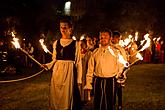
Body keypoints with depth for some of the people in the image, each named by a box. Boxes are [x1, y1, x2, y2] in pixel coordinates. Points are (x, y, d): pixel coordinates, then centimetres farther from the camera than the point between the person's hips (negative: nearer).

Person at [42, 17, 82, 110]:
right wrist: (48, 65, -4)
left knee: (68, 98, 0)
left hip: (69, 72, -3)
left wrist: (79, 79, -3)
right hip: (57, 72, 3)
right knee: (56, 97, 6)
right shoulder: (56, 43, 9)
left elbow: (78, 62, -1)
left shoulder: (75, 44, -1)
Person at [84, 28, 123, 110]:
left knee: (110, 103, 6)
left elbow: (119, 68, 6)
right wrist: (88, 83, 2)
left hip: (110, 81, -1)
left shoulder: (115, 52, 2)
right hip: (98, 81, 1)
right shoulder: (95, 52, 5)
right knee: (97, 103, 7)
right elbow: (90, 69, 6)